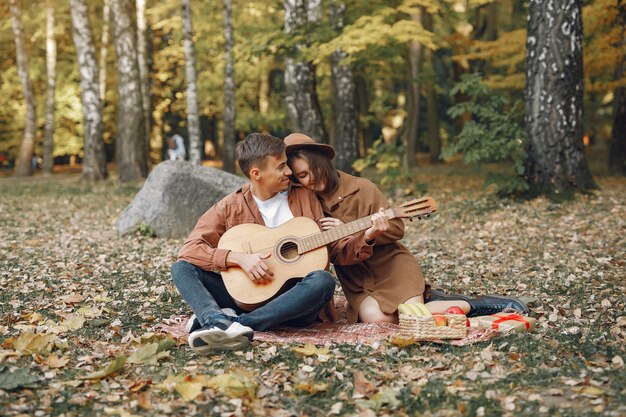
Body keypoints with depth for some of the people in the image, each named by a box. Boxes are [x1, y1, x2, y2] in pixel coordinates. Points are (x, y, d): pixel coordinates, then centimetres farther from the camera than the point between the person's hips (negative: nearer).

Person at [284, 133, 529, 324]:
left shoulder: (362, 189, -6)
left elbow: (397, 228, -5)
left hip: (391, 264, -2)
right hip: (357, 282, 2)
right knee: (375, 317, -28)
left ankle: (474, 305, -3)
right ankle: (427, 302, -3)